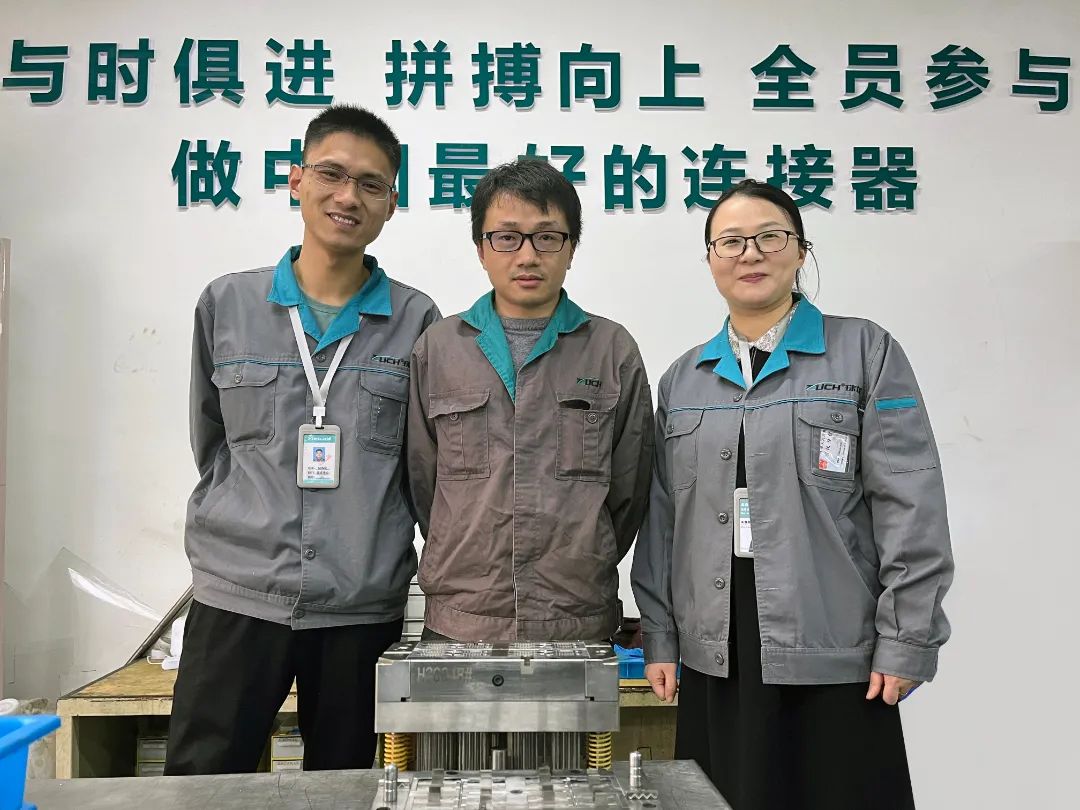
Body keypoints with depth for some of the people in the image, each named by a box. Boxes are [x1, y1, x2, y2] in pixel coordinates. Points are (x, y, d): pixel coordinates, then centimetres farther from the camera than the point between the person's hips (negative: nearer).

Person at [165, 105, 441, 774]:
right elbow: (210, 442, 13)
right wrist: (252, 527, 11)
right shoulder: (226, 304, 3)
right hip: (238, 594, 1)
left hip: (363, 606, 0)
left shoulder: (415, 320, 0)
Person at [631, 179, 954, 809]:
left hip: (836, 657, -3)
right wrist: (659, 637, 9)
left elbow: (911, 507, -5)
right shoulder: (683, 379, 11)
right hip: (714, 661, 4)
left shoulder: (866, 352, 0)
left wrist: (907, 641, -9)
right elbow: (663, 519, 11)